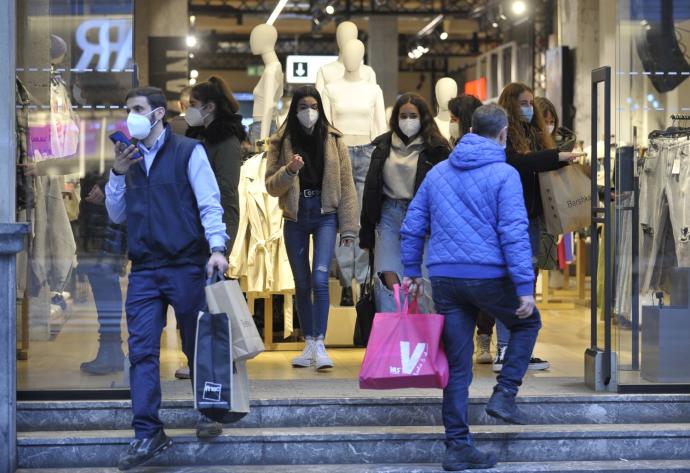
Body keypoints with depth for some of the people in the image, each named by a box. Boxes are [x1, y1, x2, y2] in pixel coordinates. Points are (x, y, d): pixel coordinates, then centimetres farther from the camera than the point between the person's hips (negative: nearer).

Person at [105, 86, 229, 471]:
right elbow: (117, 215, 17)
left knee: (198, 346, 6)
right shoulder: (131, 159, 16)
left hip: (186, 266, -4)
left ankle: (210, 415, 25)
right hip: (144, 270, 5)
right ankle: (148, 434, -2)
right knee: (142, 350, -3)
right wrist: (118, 174, 3)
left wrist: (216, 246, -22)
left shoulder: (188, 151, 0)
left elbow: (209, 203, -8)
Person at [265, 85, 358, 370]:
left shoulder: (333, 140, 1)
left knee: (320, 279, -16)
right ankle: (309, 344, 17)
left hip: (325, 215, -2)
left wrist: (348, 227, -3)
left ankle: (320, 344, -12)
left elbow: (346, 185, 1)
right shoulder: (281, 143, 3)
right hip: (295, 218, 2)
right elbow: (271, 186, 1)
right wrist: (289, 171, -20)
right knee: (302, 283, 8)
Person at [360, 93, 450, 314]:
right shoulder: (383, 146, 11)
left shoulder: (435, 148, -1)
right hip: (389, 214, 3)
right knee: (389, 278, -7)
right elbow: (371, 189, 13)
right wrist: (366, 232, 9)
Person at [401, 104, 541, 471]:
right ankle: (504, 394, 10)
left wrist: (412, 270, 21)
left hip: (444, 278, 5)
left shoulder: (437, 172, 13)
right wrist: (525, 287, -12)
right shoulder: (504, 175, -6)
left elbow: (412, 226, 14)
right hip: (488, 275, -5)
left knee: (456, 367, 10)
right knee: (527, 322, 23)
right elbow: (514, 233, -13)